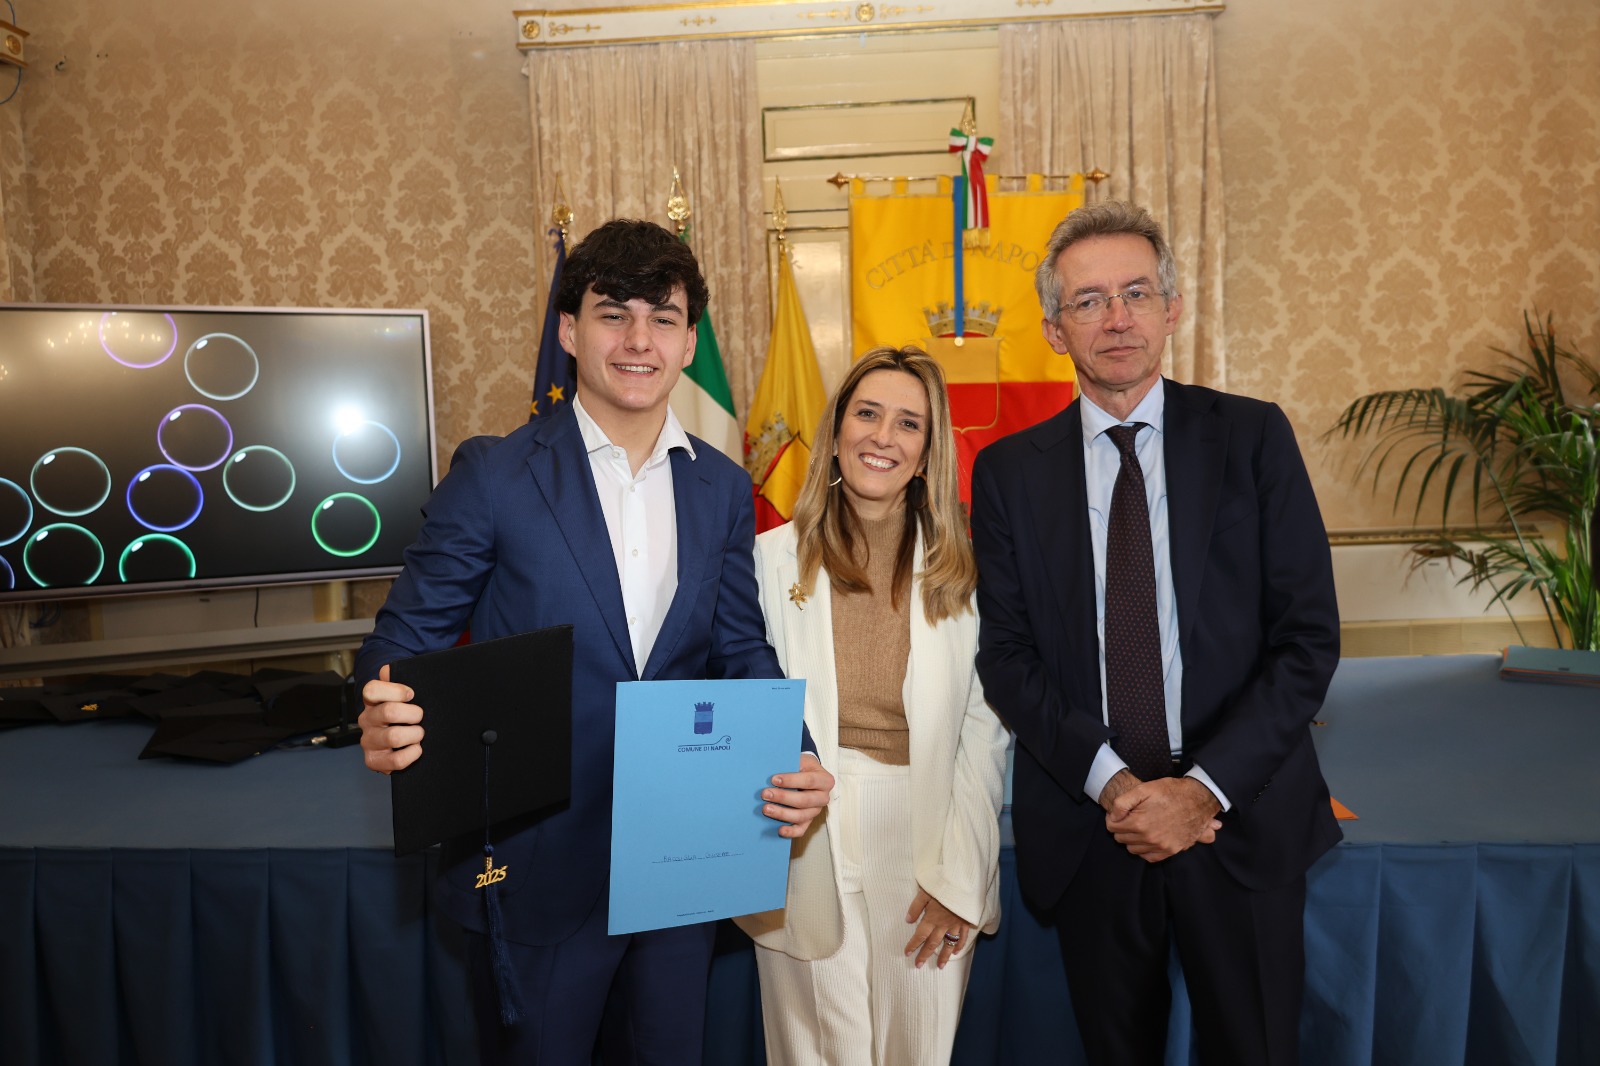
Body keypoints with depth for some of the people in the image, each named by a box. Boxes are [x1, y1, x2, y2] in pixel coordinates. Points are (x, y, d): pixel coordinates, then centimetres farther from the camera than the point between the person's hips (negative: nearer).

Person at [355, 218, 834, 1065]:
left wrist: (793, 759, -13)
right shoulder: (492, 476, -9)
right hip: (535, 869, -3)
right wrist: (387, 719, -28)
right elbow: (409, 636, -6)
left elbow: (741, 650, 4)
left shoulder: (724, 489, 3)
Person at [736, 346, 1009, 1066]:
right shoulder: (771, 560, -2)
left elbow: (983, 729, -1)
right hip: (806, 856, 0)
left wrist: (957, 875, -6)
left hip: (927, 845, 1)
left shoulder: (962, 571, 0)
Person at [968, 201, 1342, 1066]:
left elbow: (1308, 636, -5)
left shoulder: (1252, 437, -1)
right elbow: (1006, 655, -2)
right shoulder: (1008, 470, 1)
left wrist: (1205, 787, -14)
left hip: (1241, 817, 0)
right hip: (1087, 824, 1)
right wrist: (1110, 782, -13)